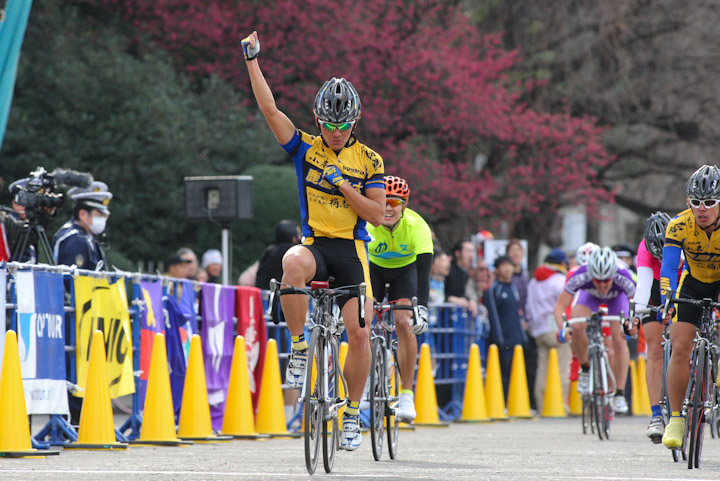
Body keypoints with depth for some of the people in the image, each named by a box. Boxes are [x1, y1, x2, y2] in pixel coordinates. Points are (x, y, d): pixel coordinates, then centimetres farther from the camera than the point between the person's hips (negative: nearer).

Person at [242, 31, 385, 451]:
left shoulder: (368, 161, 5)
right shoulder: (306, 148, 6)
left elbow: (377, 214, -1)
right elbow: (270, 109, -3)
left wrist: (342, 184, -12)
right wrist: (253, 59, -9)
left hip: (352, 249, 0)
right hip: (314, 244, 0)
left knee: (359, 332, -12)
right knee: (293, 264, -38)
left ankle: (353, 414, 7)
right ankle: (299, 349, -23)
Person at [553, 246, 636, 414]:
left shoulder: (624, 279, -41)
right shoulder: (580, 277, -40)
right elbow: (560, 306, -35)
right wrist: (562, 328, -52)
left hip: (616, 298, 0)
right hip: (590, 295, 0)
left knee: (619, 340, -17)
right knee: (577, 327, -27)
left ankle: (619, 394, -9)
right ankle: (585, 369, -2)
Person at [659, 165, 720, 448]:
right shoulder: (679, 226, -27)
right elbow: (668, 268, -33)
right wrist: (666, 303, -49)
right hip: (693, 283, 1)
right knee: (680, 348, -12)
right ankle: (675, 419, -3)